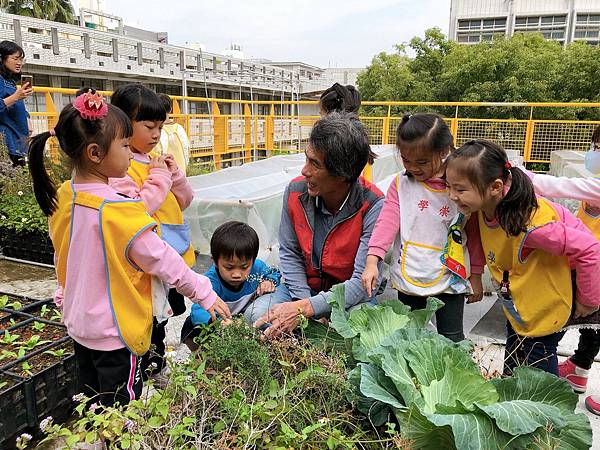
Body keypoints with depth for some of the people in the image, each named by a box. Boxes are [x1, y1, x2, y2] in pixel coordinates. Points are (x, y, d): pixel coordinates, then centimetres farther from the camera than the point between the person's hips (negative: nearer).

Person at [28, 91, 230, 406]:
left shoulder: (60, 198, -3)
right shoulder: (119, 211, -27)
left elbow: (62, 259, 9)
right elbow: (162, 260, -21)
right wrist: (205, 294, -10)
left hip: (78, 324, 8)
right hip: (115, 332, -7)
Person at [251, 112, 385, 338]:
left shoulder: (373, 206, -24)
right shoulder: (295, 191, -11)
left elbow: (363, 282, -24)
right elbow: (289, 254, -2)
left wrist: (305, 309, -32)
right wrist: (305, 301, -15)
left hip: (352, 294, -2)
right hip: (304, 287, 3)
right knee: (257, 314, -22)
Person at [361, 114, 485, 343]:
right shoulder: (401, 184, -4)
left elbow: (474, 232, -1)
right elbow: (387, 221, -13)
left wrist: (476, 274, 2)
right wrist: (372, 259, -25)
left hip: (450, 278, -2)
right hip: (408, 278, 2)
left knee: (452, 340, 13)